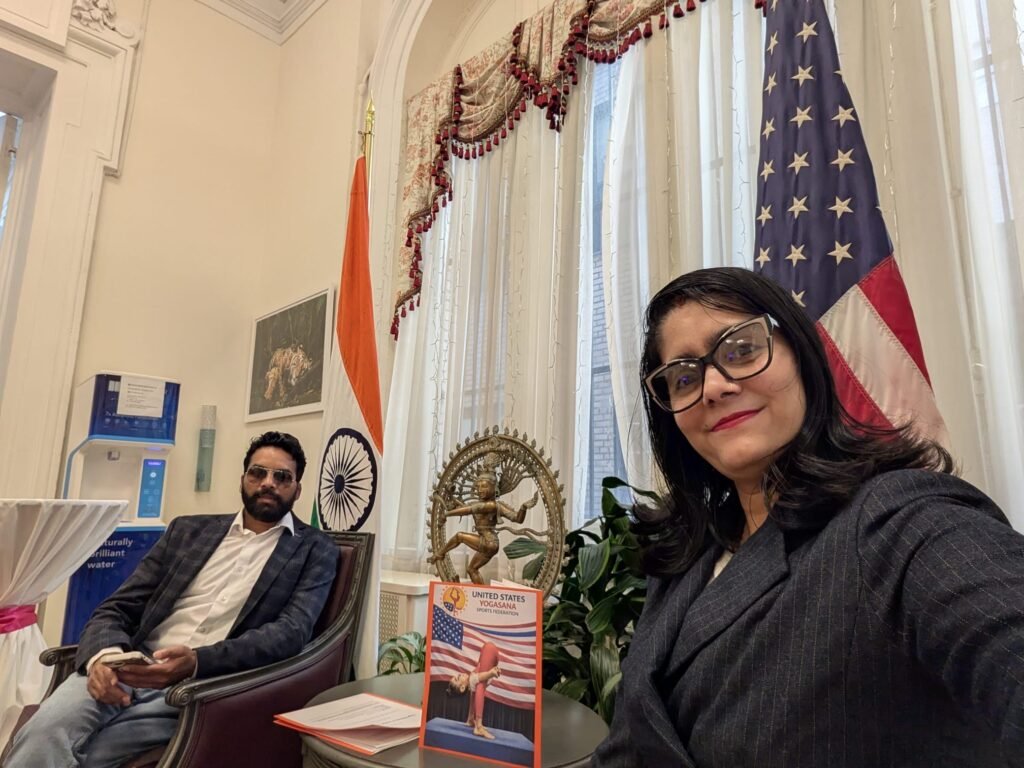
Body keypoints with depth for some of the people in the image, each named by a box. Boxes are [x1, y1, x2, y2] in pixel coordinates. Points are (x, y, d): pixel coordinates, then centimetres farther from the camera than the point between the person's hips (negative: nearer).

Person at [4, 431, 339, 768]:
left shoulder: (315, 550, 4)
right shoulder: (189, 529, 15)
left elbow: (292, 631, -9)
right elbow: (117, 608, 12)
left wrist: (196, 662, -24)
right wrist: (103, 654, -12)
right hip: (134, 668, 4)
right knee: (47, 728, -27)